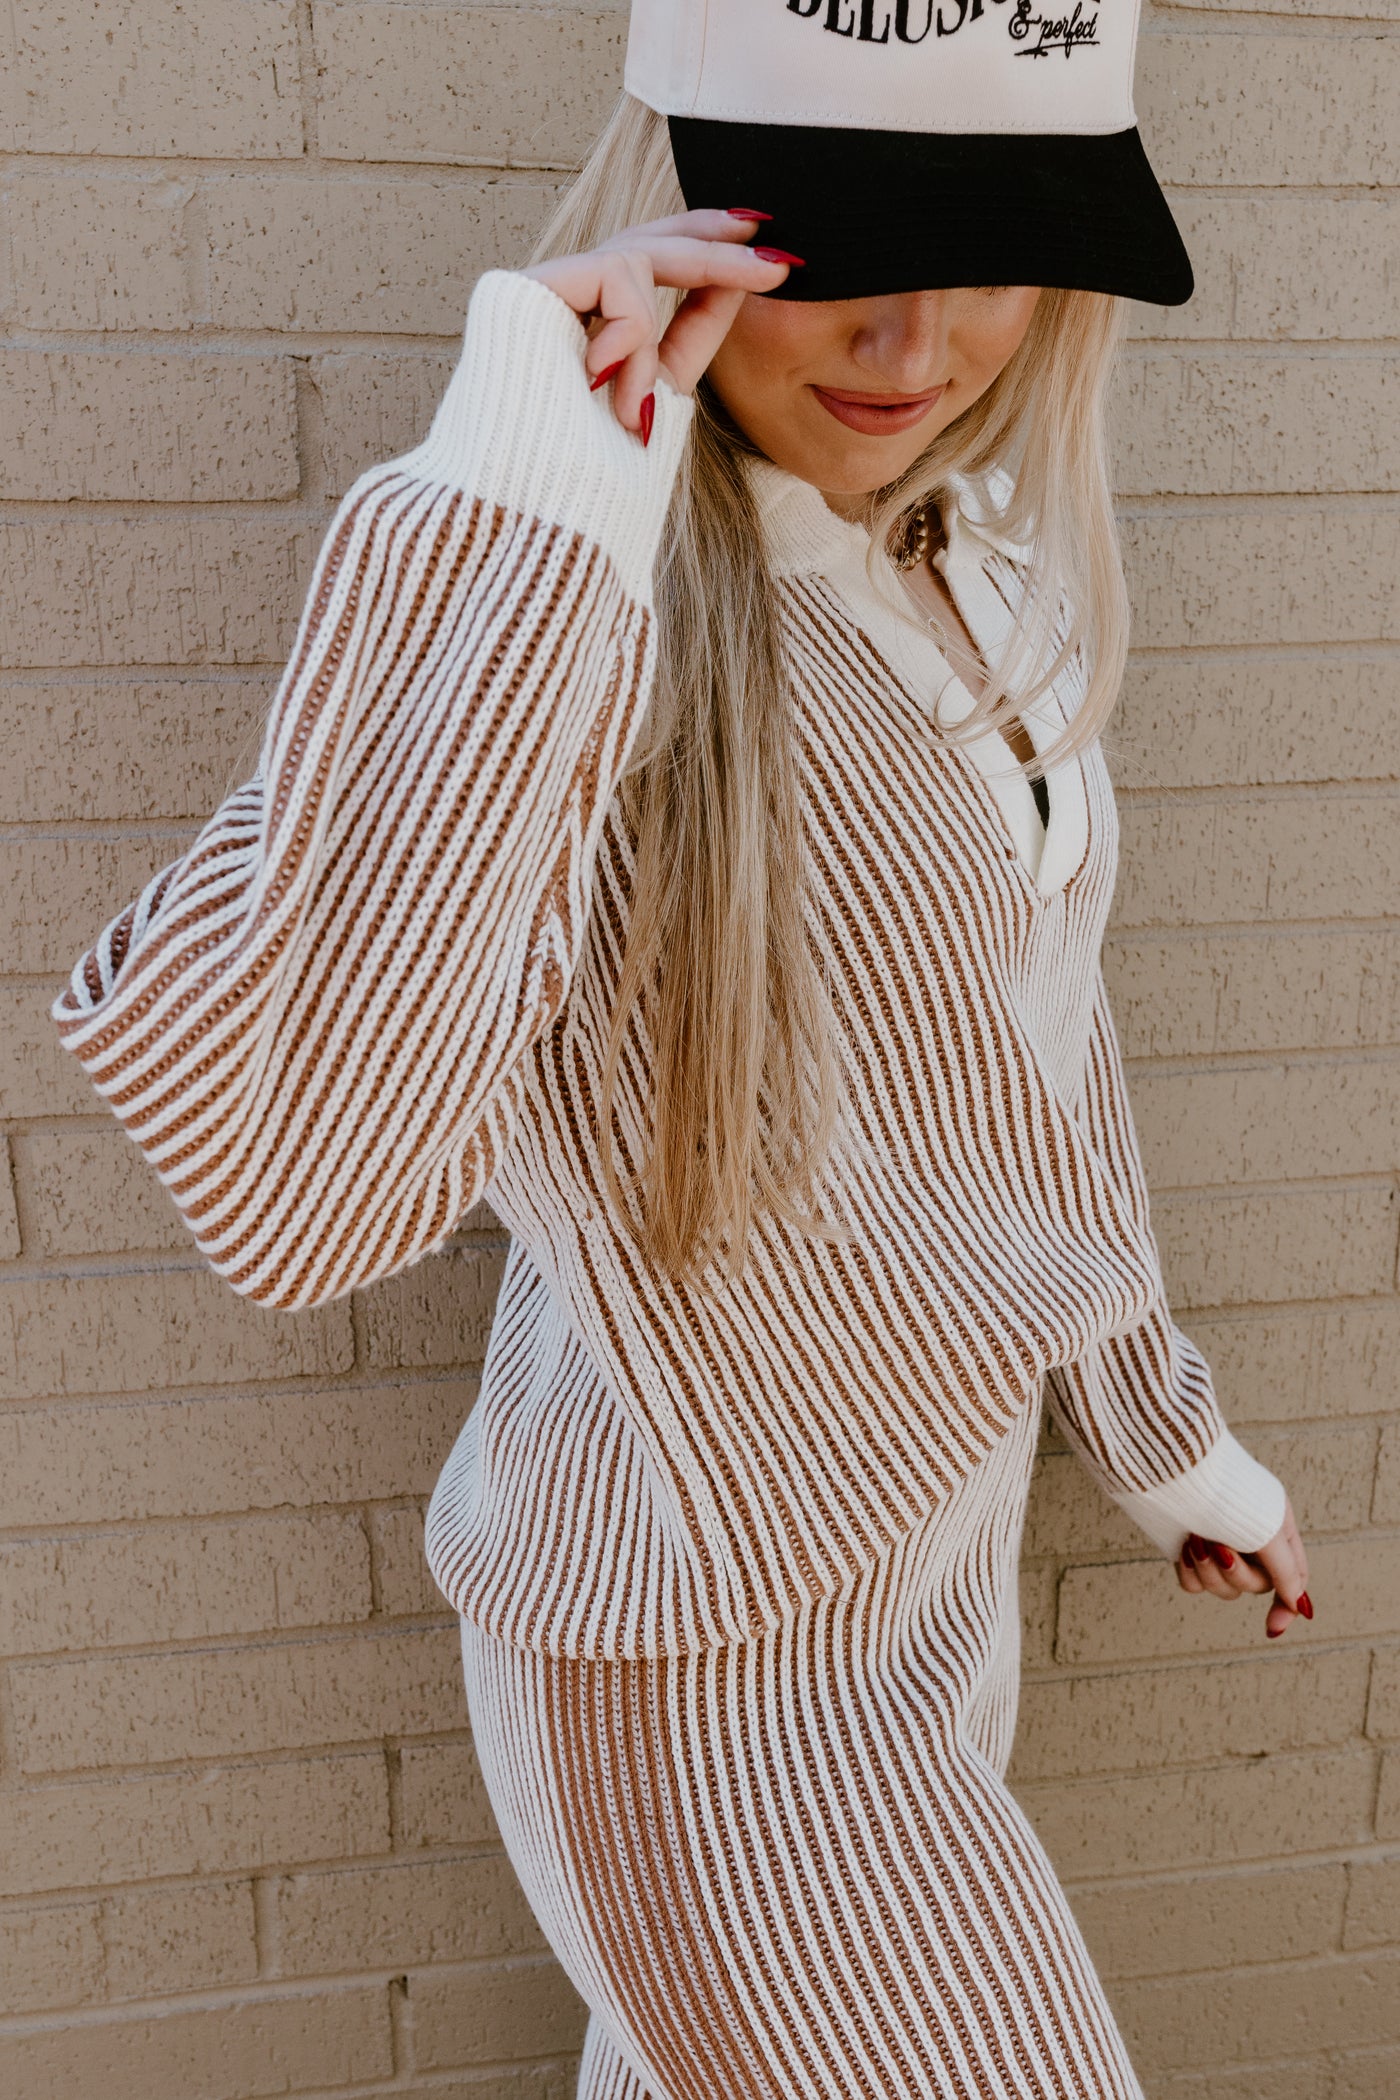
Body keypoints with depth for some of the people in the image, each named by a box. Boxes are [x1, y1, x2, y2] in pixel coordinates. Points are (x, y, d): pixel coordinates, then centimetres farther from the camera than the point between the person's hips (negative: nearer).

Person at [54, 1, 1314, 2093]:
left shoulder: (985, 575, 0)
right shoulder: (596, 606, -26)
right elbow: (291, 1180, -43)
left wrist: (1160, 1429, 19)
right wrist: (516, 528, -43)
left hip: (930, 1555, 7)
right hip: (709, 1653, -7)